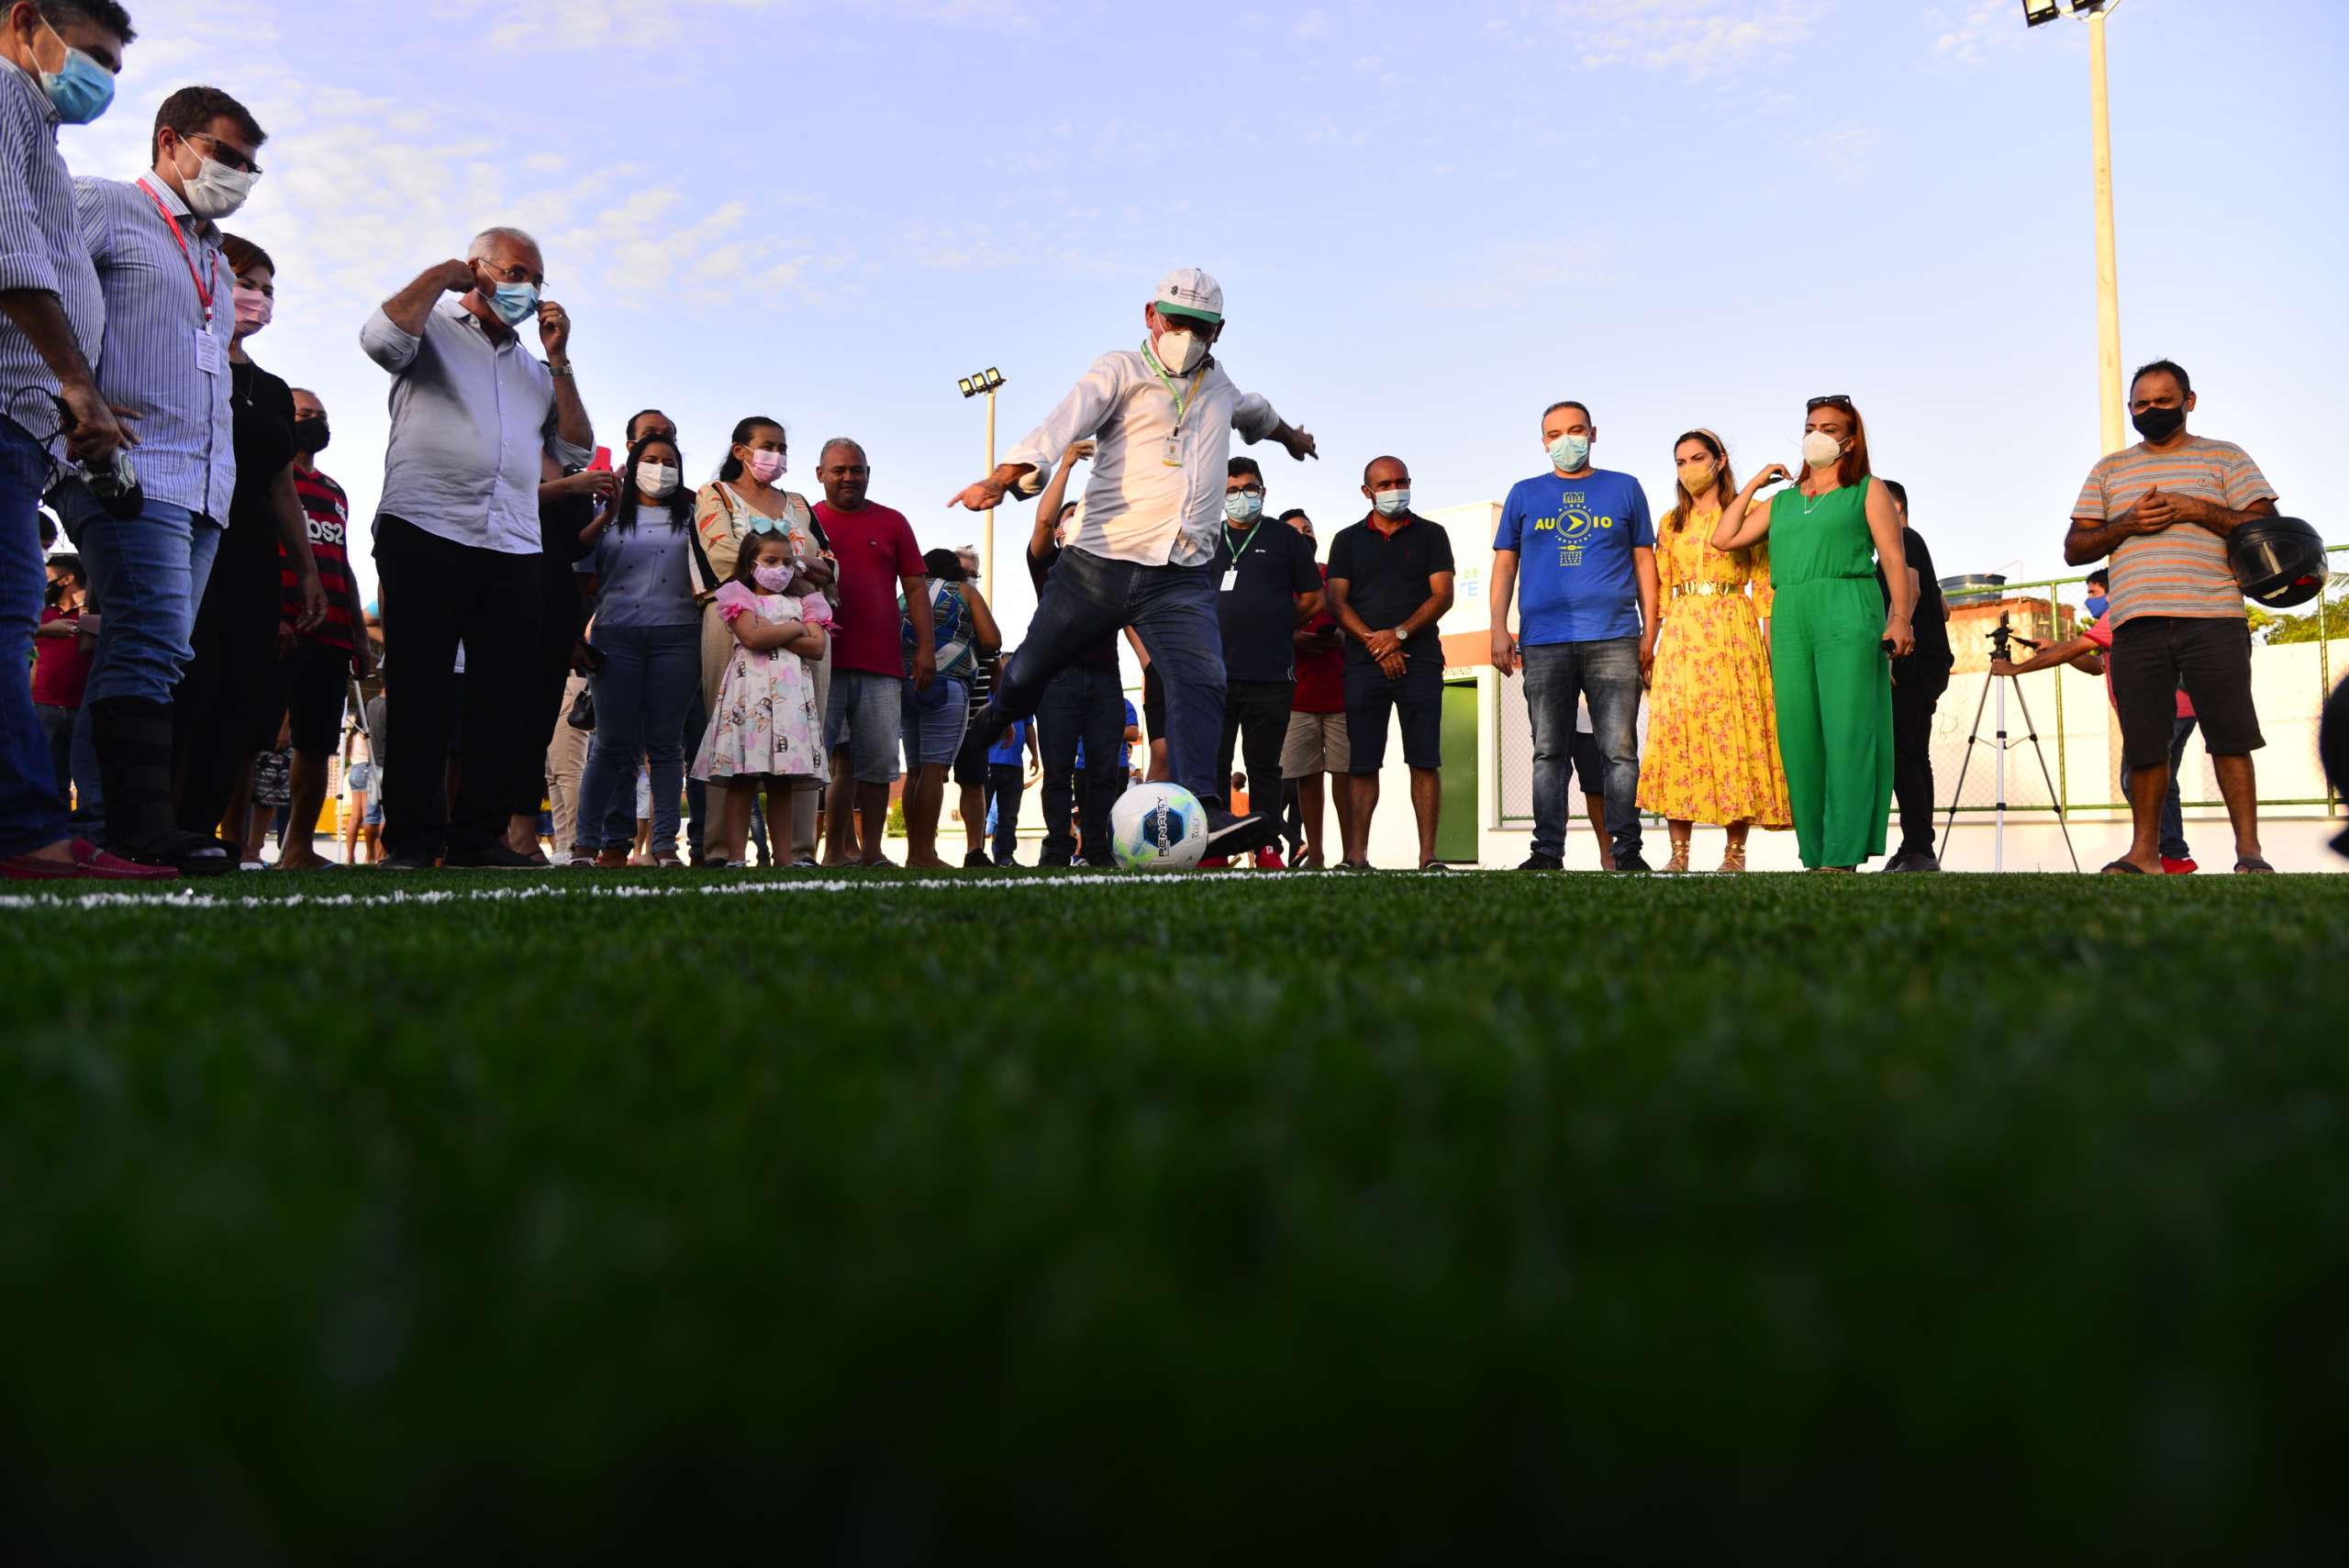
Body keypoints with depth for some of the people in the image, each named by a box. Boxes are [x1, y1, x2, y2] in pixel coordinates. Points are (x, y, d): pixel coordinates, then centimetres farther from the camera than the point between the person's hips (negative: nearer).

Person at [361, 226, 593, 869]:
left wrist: (558, 358, 12)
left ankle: (479, 834, 8)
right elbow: (381, 338, -12)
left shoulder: (534, 368, 26)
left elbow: (575, 451, 17)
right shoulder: (432, 326, 12)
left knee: (507, 696, 1)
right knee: (421, 691, -4)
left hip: (513, 550, 5)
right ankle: (412, 837, -1)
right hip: (424, 533, -5)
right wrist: (439, 275, 0)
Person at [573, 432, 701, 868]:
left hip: (676, 636, 0)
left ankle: (664, 844, 0)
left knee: (665, 743, 0)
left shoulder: (690, 515, 15)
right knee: (613, 743, -2)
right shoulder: (610, 517, 15)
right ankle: (589, 842, 2)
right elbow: (585, 578, 12)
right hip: (617, 635, 0)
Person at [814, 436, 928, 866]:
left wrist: (925, 648, 3)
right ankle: (838, 850, 1)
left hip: (881, 665, 2)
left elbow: (914, 589, 12)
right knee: (836, 761, -5)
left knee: (879, 762, 2)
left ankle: (871, 851, 10)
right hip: (822, 663, -1)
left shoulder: (892, 522, 14)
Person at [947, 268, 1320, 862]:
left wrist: (1288, 434, 66)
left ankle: (1201, 812, -33)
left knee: (1201, 681, -21)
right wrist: (1004, 477, -34)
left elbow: (1255, 412, 46)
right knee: (1026, 677, 8)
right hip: (1098, 564, -3)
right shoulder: (1121, 372, 2)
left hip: (1182, 577, 3)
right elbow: (1063, 422, -17)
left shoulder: (1219, 386, 21)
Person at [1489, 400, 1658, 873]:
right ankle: (1547, 851, 4)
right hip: (1542, 642, 1)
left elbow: (1644, 562, 12)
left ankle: (1627, 850, 0)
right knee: (1548, 751, 1)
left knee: (1620, 750, -4)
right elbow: (1504, 565, 13)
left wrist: (1649, 633, 4)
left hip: (1613, 639, -1)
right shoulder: (1524, 494, 15)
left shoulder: (1625, 488, 14)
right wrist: (1499, 630, 1)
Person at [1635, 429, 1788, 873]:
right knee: (1677, 729, -6)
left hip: (1733, 633, -3)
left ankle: (1735, 850, -3)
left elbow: (1764, 584, 1)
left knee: (1734, 729, -7)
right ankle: (1679, 853, -6)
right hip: (1680, 636, 3)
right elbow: (1660, 592, 12)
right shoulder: (1670, 523, 16)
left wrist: (1770, 643, -7)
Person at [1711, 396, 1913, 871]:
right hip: (1789, 620, 5)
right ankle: (1815, 856, 4)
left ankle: (1842, 858, -15)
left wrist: (1899, 618, -12)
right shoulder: (1781, 501, 23)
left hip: (1848, 616, -4)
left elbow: (1894, 559, 2)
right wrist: (1754, 483, 20)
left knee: (1847, 734, -11)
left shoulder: (1868, 492, 11)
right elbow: (1724, 538, 17)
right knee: (1799, 738, 0)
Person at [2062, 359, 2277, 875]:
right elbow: (2074, 549, 14)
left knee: (2230, 739, -6)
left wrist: (2196, 509, -9)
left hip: (2212, 619, -2)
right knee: (2144, 747, 2)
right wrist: (2126, 524, -4)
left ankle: (2249, 850, -3)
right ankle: (2144, 853, 8)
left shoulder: (2224, 458, 13)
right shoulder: (2109, 470, 20)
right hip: (2137, 627, 2)